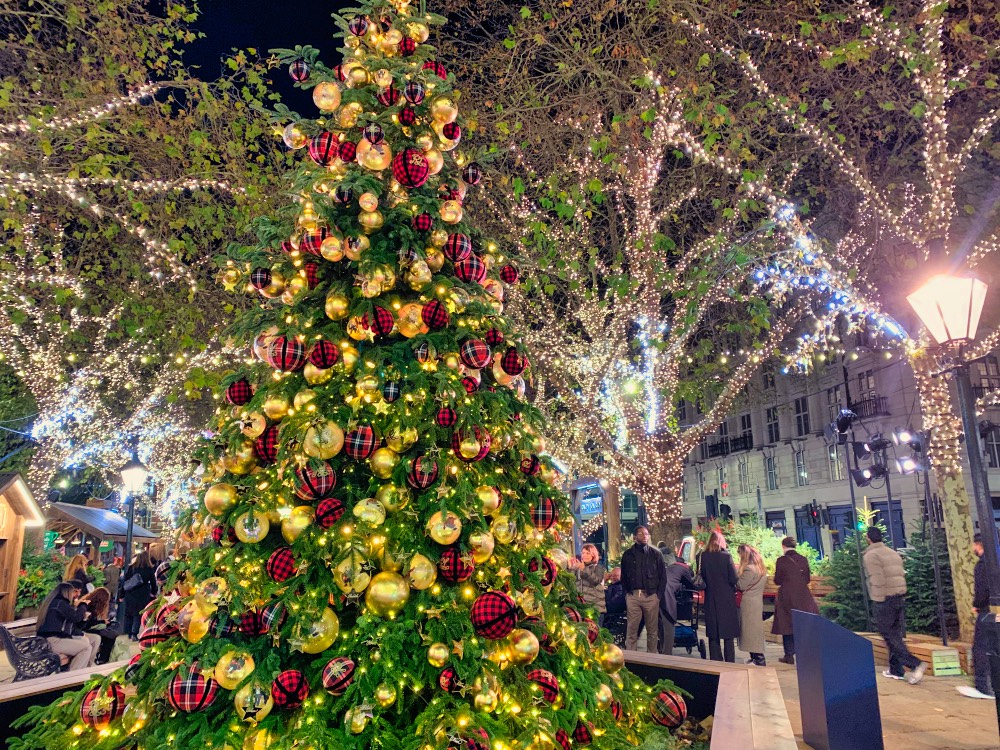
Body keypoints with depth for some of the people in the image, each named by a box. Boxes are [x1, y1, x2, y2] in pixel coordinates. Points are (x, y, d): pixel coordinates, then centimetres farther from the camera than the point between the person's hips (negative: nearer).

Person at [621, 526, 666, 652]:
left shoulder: (655, 553, 6)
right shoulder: (628, 554, 9)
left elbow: (663, 575, 5)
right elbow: (623, 576, 13)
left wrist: (658, 594, -3)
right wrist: (626, 593, 3)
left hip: (651, 595, 0)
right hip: (633, 595, 0)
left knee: (652, 630, 5)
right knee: (631, 629, 1)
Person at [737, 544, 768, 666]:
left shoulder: (749, 569, -19)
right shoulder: (761, 568, 10)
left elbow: (740, 586, -17)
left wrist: (736, 572, -6)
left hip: (749, 604, -9)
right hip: (758, 602, 9)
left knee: (751, 631, -3)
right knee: (755, 630, 14)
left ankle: (759, 660, -1)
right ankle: (756, 658, 20)